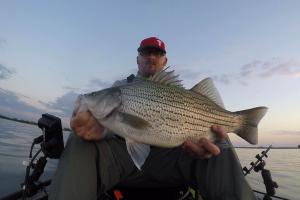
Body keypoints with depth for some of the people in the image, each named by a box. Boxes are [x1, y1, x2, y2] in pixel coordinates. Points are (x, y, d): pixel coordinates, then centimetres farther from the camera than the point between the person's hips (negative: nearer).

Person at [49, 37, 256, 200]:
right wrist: (98, 128, -28)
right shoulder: (121, 86, 13)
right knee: (80, 142, -29)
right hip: (123, 152, 0)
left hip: (167, 156, 1)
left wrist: (203, 139, -25)